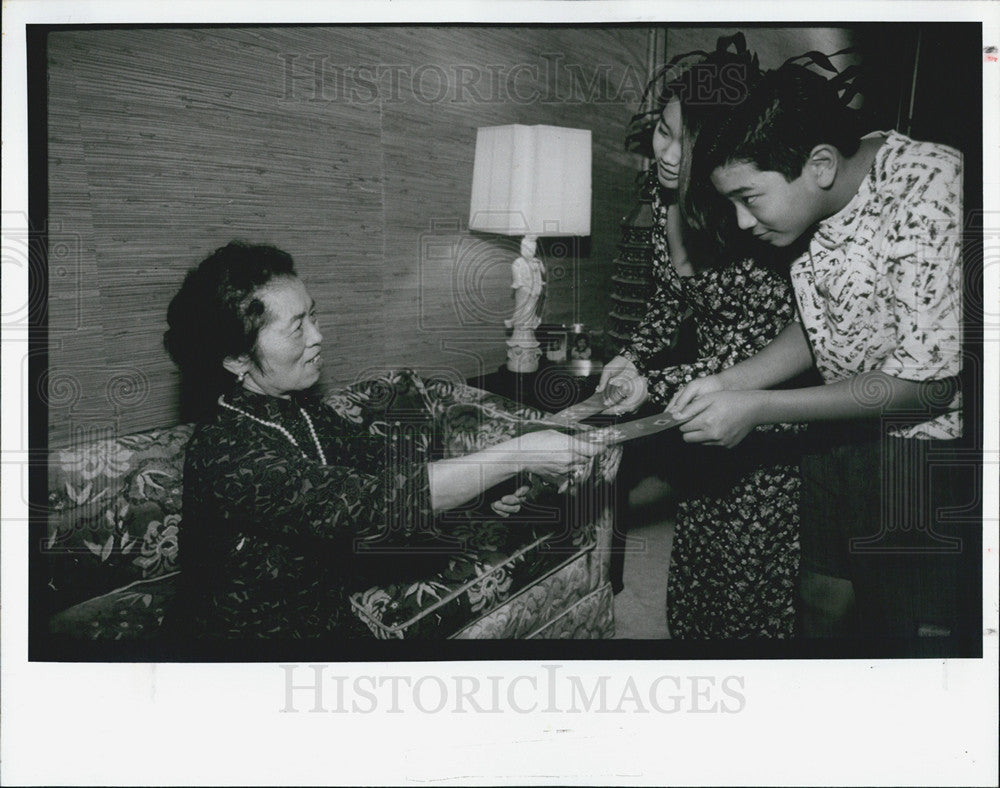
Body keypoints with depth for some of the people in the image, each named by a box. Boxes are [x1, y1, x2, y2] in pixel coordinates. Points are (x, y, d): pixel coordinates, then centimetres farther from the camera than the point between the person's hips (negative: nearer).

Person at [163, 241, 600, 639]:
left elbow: (377, 455, 5)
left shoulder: (298, 407, -1)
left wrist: (487, 477, -12)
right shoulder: (226, 453, -28)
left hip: (330, 619, 7)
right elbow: (371, 502, -33)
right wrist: (519, 454, -31)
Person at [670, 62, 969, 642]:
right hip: (850, 434, 7)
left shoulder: (931, 188, -27)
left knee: (926, 624, 1)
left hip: (936, 441, -7)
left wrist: (757, 408, -23)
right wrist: (730, 382, -6)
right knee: (825, 600, 15)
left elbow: (926, 382, -26)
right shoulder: (818, 202, -4)